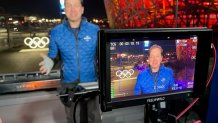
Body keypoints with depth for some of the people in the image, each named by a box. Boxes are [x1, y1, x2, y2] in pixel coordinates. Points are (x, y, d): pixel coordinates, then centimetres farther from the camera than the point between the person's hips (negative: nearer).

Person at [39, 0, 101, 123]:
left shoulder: (95, 29, -7)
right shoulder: (56, 32, -4)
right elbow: (53, 56, 3)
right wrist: (49, 62, -19)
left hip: (91, 82, -1)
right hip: (69, 84, 1)